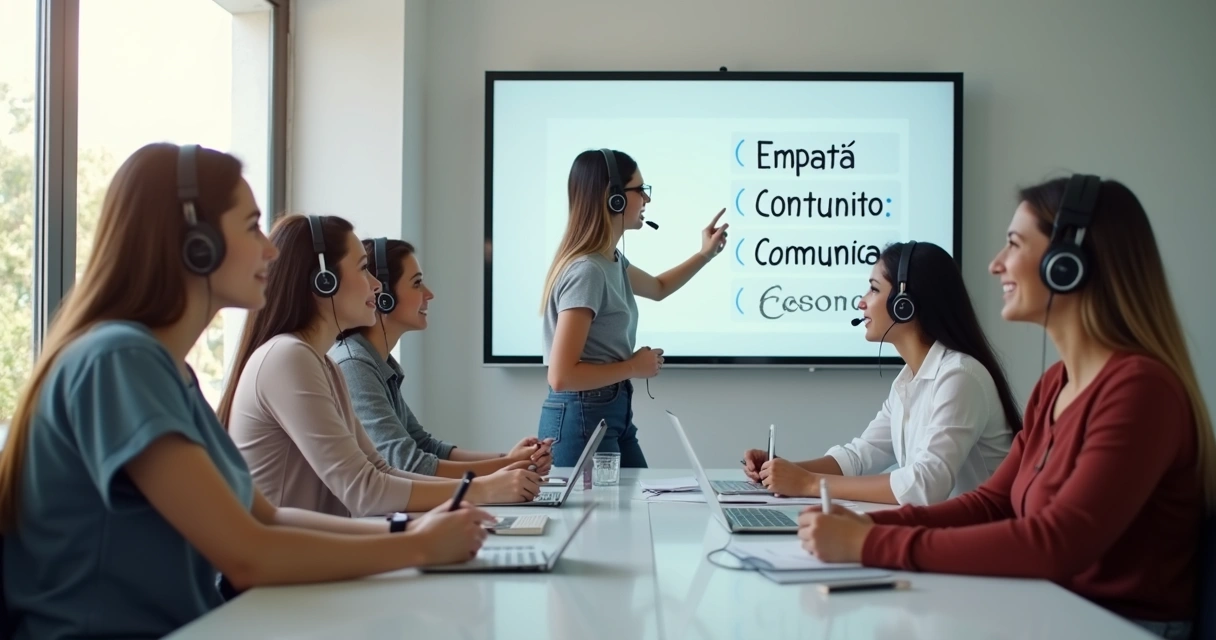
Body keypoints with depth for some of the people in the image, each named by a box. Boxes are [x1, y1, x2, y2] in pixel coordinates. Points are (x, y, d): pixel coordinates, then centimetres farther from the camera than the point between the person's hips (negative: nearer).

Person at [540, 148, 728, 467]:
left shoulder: (612, 261, 9)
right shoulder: (587, 271, -22)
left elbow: (658, 288, 34)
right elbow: (562, 376, -26)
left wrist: (705, 255, 26)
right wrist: (634, 367, -14)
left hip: (614, 414, 10)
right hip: (581, 419, -10)